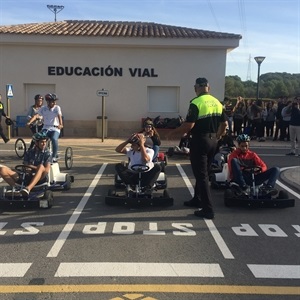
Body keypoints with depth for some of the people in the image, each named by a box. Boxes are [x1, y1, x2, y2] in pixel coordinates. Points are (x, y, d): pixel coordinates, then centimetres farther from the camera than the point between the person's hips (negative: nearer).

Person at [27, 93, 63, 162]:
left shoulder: (57, 108, -2)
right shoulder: (43, 108, 6)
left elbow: (59, 116, -18)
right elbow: (36, 115, -2)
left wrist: (60, 124, -37)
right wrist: (29, 122, -19)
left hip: (55, 129, -3)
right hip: (46, 128, 3)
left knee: (54, 139, -31)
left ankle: (54, 157, -15)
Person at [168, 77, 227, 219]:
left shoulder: (196, 103, -15)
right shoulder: (217, 103, 8)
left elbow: (189, 125, -20)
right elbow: (224, 124, 12)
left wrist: (173, 133, -7)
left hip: (200, 141, -8)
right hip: (212, 141, 8)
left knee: (201, 175, -3)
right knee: (203, 173, 20)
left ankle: (208, 209, -2)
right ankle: (197, 199, 33)